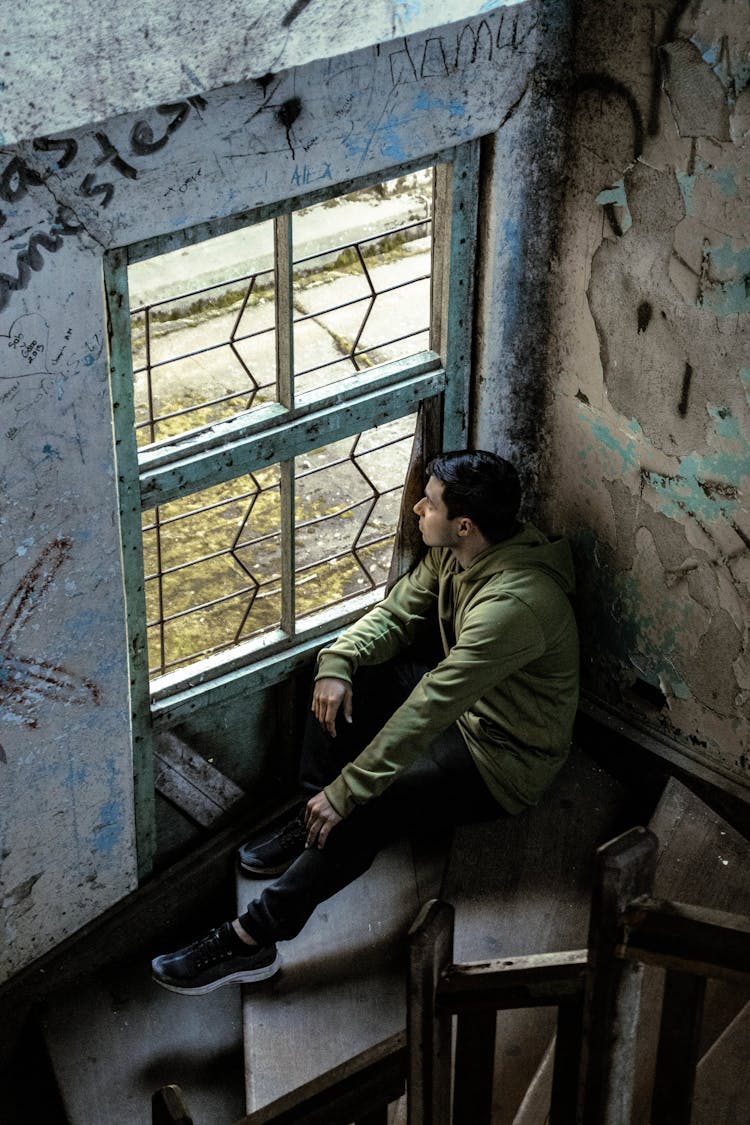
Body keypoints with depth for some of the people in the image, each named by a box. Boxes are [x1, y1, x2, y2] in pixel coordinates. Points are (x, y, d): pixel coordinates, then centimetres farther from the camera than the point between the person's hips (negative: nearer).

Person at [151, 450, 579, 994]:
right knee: (342, 686, 1)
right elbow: (397, 612, 4)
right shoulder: (458, 553, -7)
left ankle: (251, 940, -16)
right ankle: (312, 818, 8)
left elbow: (426, 710, -36)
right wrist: (338, 661, -17)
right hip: (465, 702, 9)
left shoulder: (512, 603, -35)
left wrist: (345, 792, -34)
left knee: (364, 809, -24)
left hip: (504, 757, -9)